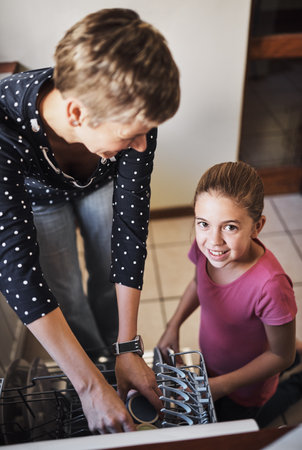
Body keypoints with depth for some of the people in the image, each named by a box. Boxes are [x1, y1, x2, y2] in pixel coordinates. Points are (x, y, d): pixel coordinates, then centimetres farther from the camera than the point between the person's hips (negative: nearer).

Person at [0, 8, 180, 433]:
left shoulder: (132, 114, -37)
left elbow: (130, 225, -29)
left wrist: (130, 349, -27)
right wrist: (91, 386, -39)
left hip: (101, 186, 2)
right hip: (37, 197, -1)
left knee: (112, 279, 8)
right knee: (66, 297, 1)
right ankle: (97, 363, 33)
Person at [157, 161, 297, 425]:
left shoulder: (270, 286, -40)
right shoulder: (205, 246, -24)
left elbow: (282, 356, -23)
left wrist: (222, 385, -21)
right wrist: (173, 326, -7)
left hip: (244, 391, -5)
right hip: (210, 368, 5)